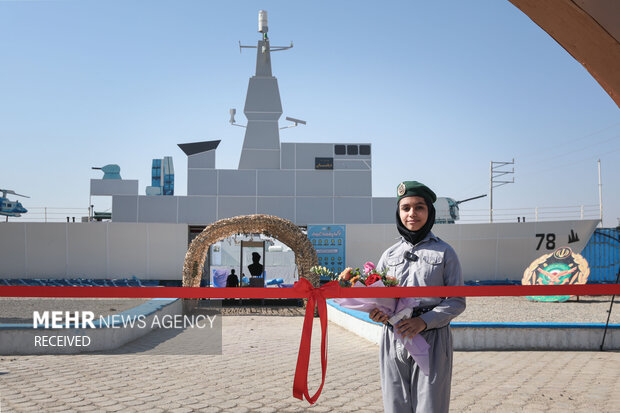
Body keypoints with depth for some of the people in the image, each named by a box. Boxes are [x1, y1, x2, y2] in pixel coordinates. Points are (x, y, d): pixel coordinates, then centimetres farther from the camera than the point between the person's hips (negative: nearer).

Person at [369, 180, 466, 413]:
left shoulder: (444, 252, 3)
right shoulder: (390, 254, 13)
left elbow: (457, 301, -1)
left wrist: (424, 320, -16)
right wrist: (375, 312, -7)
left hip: (432, 340, -3)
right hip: (394, 340, 3)